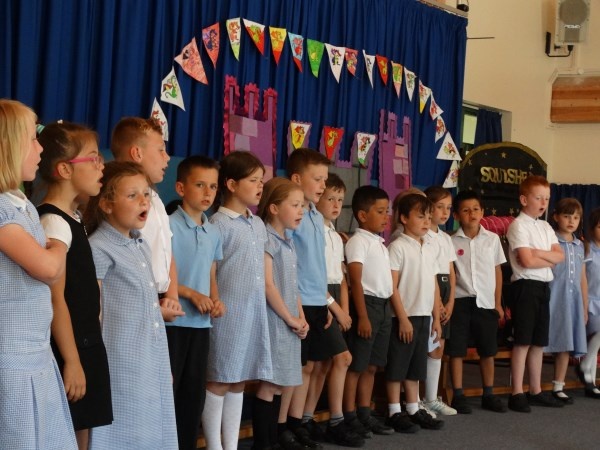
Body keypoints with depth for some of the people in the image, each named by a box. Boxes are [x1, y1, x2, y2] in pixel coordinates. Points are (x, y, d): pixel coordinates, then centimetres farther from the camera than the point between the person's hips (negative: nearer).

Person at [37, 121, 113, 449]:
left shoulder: (72, 219, 11)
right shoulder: (54, 222, -16)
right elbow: (55, 299, -19)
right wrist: (71, 360, -18)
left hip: (85, 345, 9)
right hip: (67, 350, -9)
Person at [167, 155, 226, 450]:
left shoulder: (213, 233, 11)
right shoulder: (169, 226, -11)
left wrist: (216, 300, -1)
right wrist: (191, 294, -18)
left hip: (201, 324, 7)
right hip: (173, 322, -7)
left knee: (195, 393, 13)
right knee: (166, 392, 0)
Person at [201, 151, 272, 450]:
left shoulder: (259, 225, 13)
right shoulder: (219, 224, -10)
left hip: (255, 311, 7)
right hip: (228, 313, -7)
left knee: (239, 381, 12)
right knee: (218, 382, 1)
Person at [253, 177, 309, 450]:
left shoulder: (289, 243, 15)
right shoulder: (267, 240, -12)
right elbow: (268, 286, -17)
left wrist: (301, 318, 6)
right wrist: (290, 319, -12)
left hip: (290, 323, 9)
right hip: (274, 321, -9)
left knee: (286, 384, 12)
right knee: (271, 384, -4)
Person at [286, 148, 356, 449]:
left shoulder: (317, 217, 13)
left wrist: (327, 301, 12)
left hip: (319, 303, 8)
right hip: (300, 303, -8)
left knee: (341, 358, 10)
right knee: (308, 365, 0)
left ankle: (335, 422, 19)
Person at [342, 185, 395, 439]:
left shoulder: (381, 244, 17)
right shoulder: (358, 241, -9)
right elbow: (356, 281, -15)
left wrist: (387, 310, 14)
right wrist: (362, 316, -19)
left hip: (384, 305, 9)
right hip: (367, 304, -9)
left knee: (372, 365, 12)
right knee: (356, 364, -2)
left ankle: (364, 414, 20)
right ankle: (349, 417, 3)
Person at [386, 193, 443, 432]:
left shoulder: (432, 248, 11)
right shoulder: (398, 247, -10)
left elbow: (434, 284, 15)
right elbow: (392, 286, -13)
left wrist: (436, 317, 12)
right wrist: (403, 318, -16)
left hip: (424, 316, 7)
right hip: (404, 316, -7)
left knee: (415, 367, 14)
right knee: (396, 366, 1)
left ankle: (414, 410, 22)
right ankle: (394, 413, 8)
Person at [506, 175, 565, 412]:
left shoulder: (546, 227, 16)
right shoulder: (518, 225, -9)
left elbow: (560, 256, 4)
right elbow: (527, 261, -18)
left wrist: (539, 253, -12)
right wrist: (550, 259, -3)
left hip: (543, 286, 8)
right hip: (525, 286, -8)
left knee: (539, 341, 11)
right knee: (523, 341, -6)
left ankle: (536, 391, 18)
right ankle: (517, 394, -2)